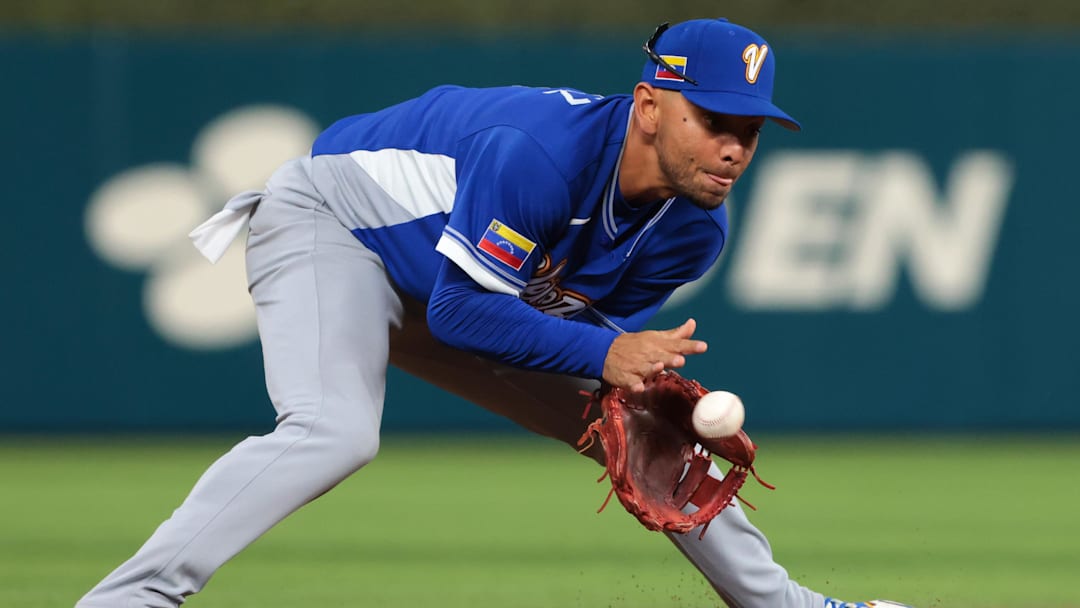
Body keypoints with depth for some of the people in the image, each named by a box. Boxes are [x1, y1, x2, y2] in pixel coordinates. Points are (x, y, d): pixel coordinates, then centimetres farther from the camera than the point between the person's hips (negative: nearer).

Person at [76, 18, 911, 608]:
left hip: (458, 289, 8)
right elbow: (460, 314, -31)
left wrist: (645, 369, -18)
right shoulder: (539, 152, -36)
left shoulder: (694, 230, -11)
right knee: (335, 430, -35)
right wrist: (602, 354, -34)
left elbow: (607, 320, 3)